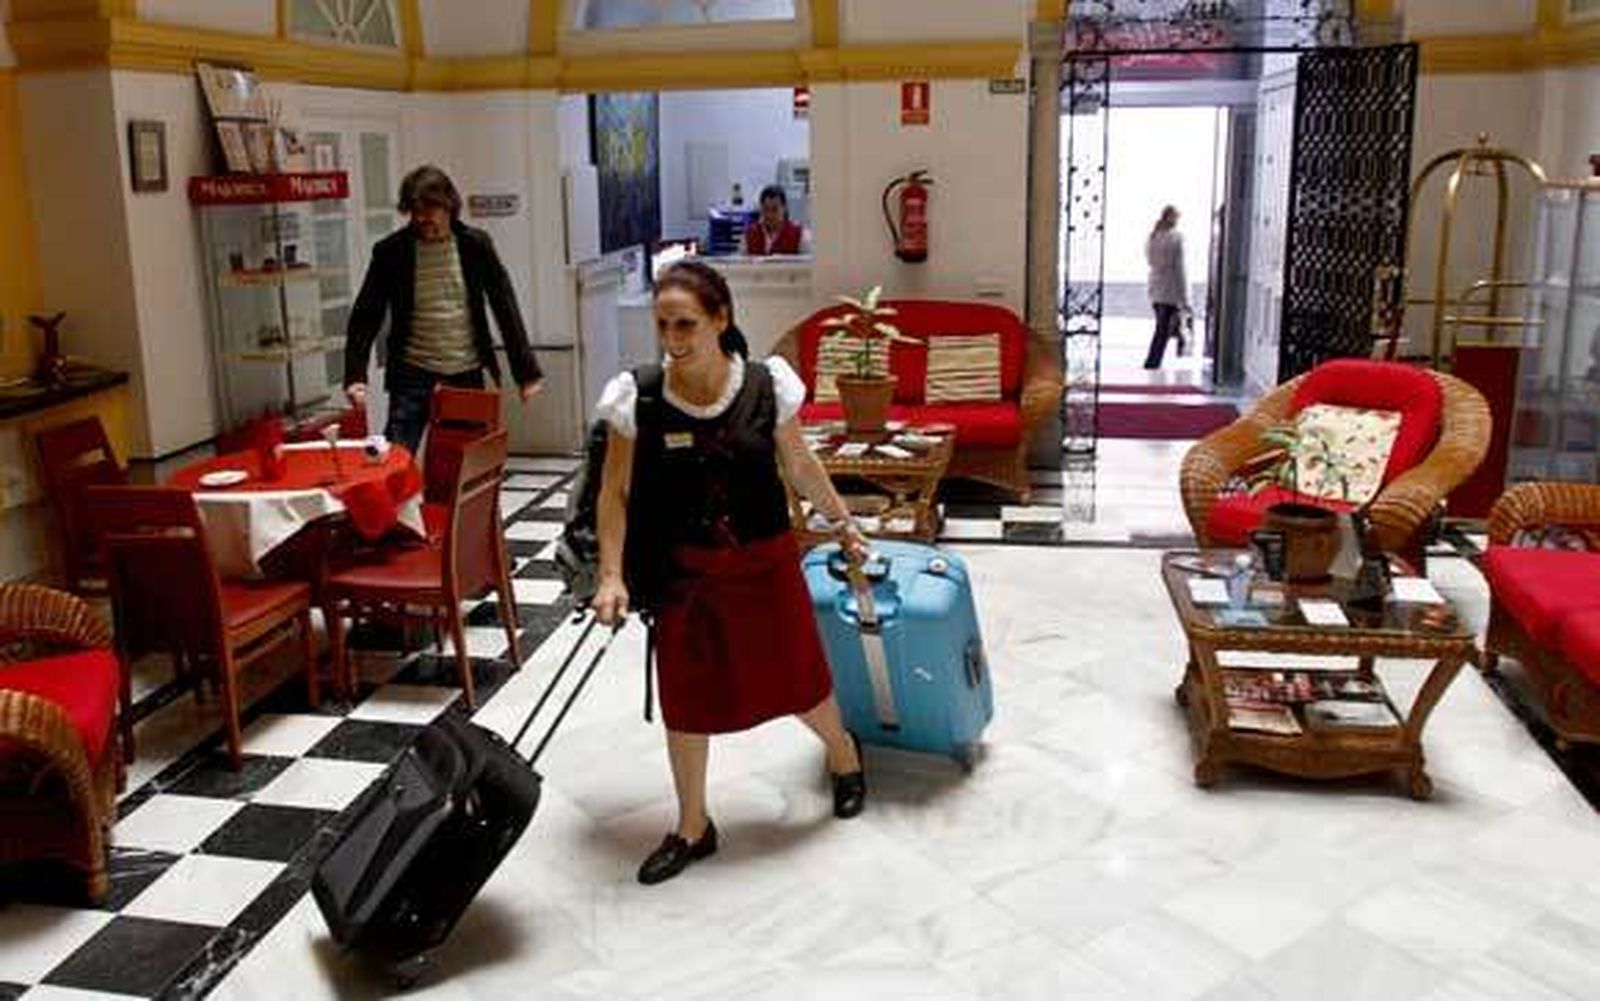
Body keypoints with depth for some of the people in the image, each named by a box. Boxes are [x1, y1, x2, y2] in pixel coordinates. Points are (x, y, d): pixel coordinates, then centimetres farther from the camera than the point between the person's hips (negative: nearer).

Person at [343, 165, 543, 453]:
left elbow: (506, 310, 0)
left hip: (467, 375, 1)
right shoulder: (391, 251, -4)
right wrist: (355, 375, -15)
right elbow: (365, 317, -2)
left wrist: (526, 372, -3)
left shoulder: (476, 245, -2)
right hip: (414, 375, -1)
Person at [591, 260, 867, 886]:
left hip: (766, 562, 0)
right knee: (685, 699, 8)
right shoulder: (637, 400, -14)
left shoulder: (767, 386, -12)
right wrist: (611, 576, -11)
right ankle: (693, 828, 30)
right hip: (685, 573, 0)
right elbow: (615, 493, -5)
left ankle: (844, 756, 48)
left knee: (796, 676, 14)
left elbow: (799, 465, 5)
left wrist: (842, 522, 15)